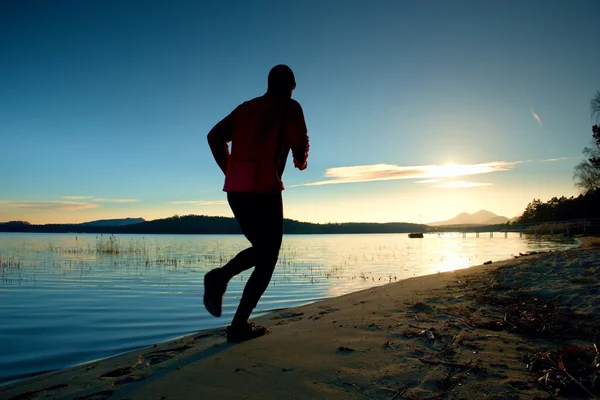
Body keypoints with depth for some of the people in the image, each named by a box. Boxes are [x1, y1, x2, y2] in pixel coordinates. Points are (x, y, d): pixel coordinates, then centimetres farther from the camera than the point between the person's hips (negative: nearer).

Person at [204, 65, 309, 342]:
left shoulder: (246, 108, 20)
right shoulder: (290, 107, 4)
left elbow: (215, 136, 13)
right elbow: (300, 143, -8)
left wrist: (230, 170, 17)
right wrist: (300, 160, 15)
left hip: (235, 189, 6)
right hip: (264, 189, -6)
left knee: (261, 249, 22)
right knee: (267, 259, 6)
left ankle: (220, 277, -3)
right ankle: (240, 325, 2)